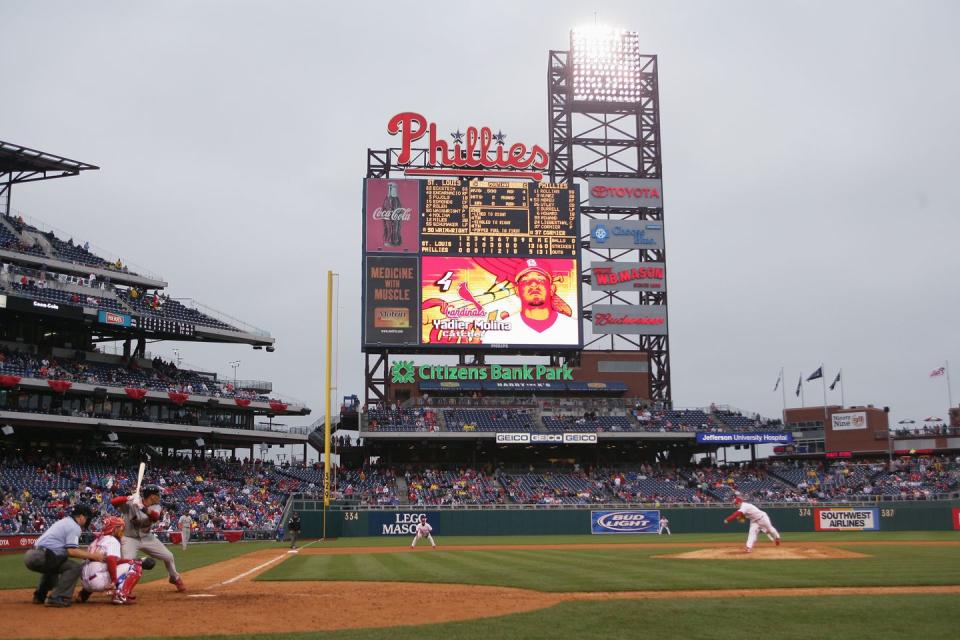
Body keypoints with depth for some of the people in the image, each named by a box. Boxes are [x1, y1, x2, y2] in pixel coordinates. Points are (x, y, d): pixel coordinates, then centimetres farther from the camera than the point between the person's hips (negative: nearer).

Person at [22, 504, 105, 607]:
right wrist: (92, 556, -9)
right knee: (75, 567, -11)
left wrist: (87, 554, 22)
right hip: (41, 557, -10)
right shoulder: (75, 527, -3)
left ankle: (39, 596, 37)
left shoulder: (63, 521, 26)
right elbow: (72, 551, -14)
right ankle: (57, 598, -16)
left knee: (53, 566, 38)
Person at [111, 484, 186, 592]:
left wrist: (144, 509, -48)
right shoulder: (131, 502, -19)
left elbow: (155, 517, -30)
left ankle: (175, 579, 34)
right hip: (130, 538, -5)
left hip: (147, 538, 5)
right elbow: (113, 502, -31)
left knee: (168, 556, 9)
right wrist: (128, 498, -48)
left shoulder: (156, 506, -7)